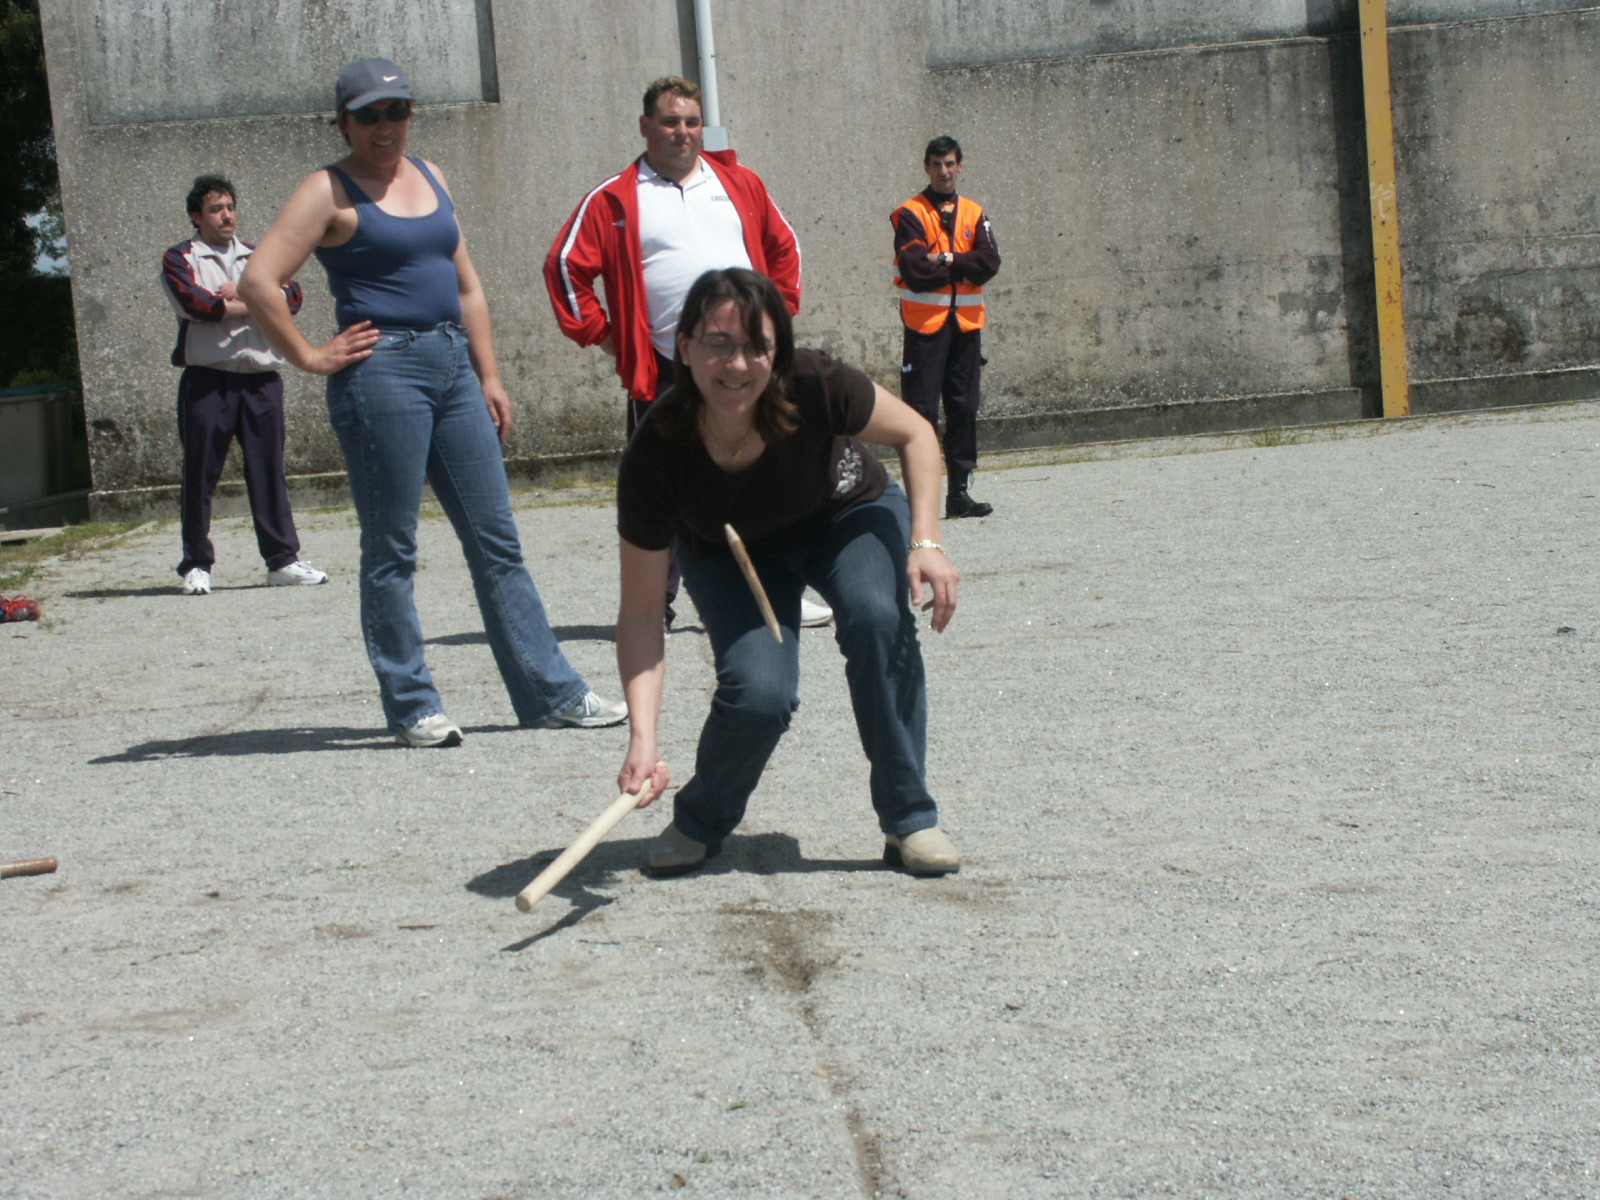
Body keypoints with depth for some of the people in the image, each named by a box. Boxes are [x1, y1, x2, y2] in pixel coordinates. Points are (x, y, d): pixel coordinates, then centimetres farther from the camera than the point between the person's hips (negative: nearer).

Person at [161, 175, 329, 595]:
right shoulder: (180, 259, 8)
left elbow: (292, 295, 2)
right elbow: (195, 303, -12)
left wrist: (242, 294, -11)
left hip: (262, 379, 3)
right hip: (207, 380, -3)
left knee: (269, 470, 3)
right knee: (200, 475, -1)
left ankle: (282, 559, 6)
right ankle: (197, 565, 6)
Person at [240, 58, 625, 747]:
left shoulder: (430, 178, 16)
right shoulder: (331, 192, -4)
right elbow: (258, 283, -13)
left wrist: (489, 376, 15)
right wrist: (311, 358, -10)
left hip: (453, 367, 7)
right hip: (382, 373, -7)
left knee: (497, 541, 7)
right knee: (391, 552, 0)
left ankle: (552, 695, 10)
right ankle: (411, 707, 8)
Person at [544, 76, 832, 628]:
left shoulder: (740, 184, 13)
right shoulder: (614, 201, 2)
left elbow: (783, 247, 23)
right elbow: (565, 265, 4)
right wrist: (600, 333, 1)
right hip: (667, 375, -3)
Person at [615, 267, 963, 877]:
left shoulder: (816, 387, -34)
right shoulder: (655, 455, -33)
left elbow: (916, 435, -13)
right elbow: (641, 609, -26)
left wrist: (925, 542, -27)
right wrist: (643, 737, -37)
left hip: (848, 514, 1)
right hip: (731, 554, 0)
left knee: (877, 617, -30)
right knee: (758, 690, -25)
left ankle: (910, 821, -13)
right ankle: (699, 822, 7)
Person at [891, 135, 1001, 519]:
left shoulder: (974, 214, 12)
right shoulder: (910, 215, -2)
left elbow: (989, 262, -2)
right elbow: (915, 271, -14)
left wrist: (945, 261, -12)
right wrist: (962, 268, -6)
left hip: (966, 322, 5)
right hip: (925, 322, -4)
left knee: (964, 408, 7)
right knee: (921, 409, -6)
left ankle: (959, 491, 13)